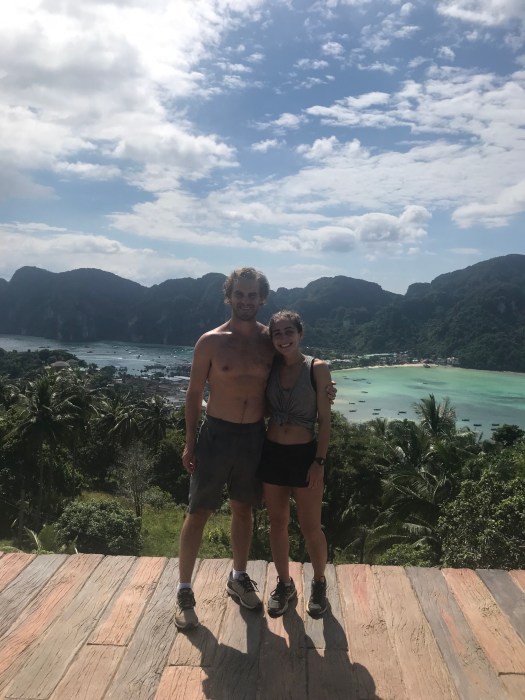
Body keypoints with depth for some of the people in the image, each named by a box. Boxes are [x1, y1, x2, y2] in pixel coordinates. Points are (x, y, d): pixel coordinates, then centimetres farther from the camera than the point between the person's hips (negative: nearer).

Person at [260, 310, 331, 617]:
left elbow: (325, 419, -8)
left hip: (305, 454, -3)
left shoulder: (317, 368, -9)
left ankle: (319, 584, 32)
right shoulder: (271, 367, 1)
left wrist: (319, 461, -12)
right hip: (272, 452, 4)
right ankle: (285, 584, 33)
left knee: (311, 527, 8)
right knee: (278, 523, 14)